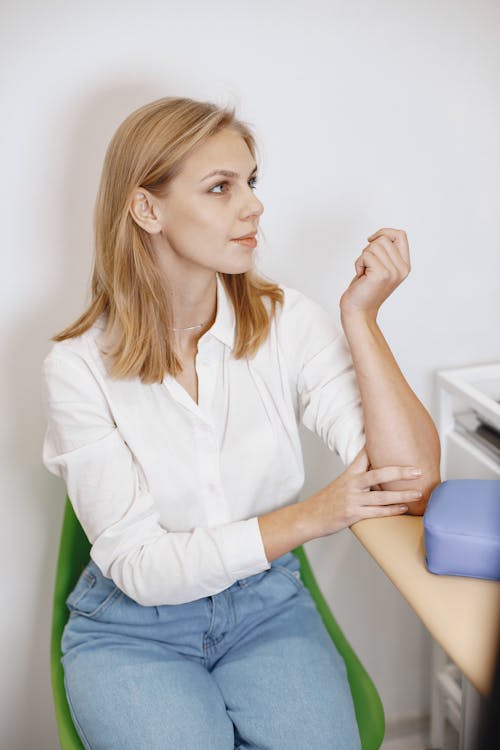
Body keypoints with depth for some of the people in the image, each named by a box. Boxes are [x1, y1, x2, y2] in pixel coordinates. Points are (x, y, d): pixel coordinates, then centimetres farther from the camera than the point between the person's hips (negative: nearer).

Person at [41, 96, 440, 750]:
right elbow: (141, 567, -16)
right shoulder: (79, 367, -13)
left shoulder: (287, 321, -8)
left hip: (267, 607, 2)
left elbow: (412, 483, -17)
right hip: (134, 630, -1)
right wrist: (309, 517, -25)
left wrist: (362, 319, -25)